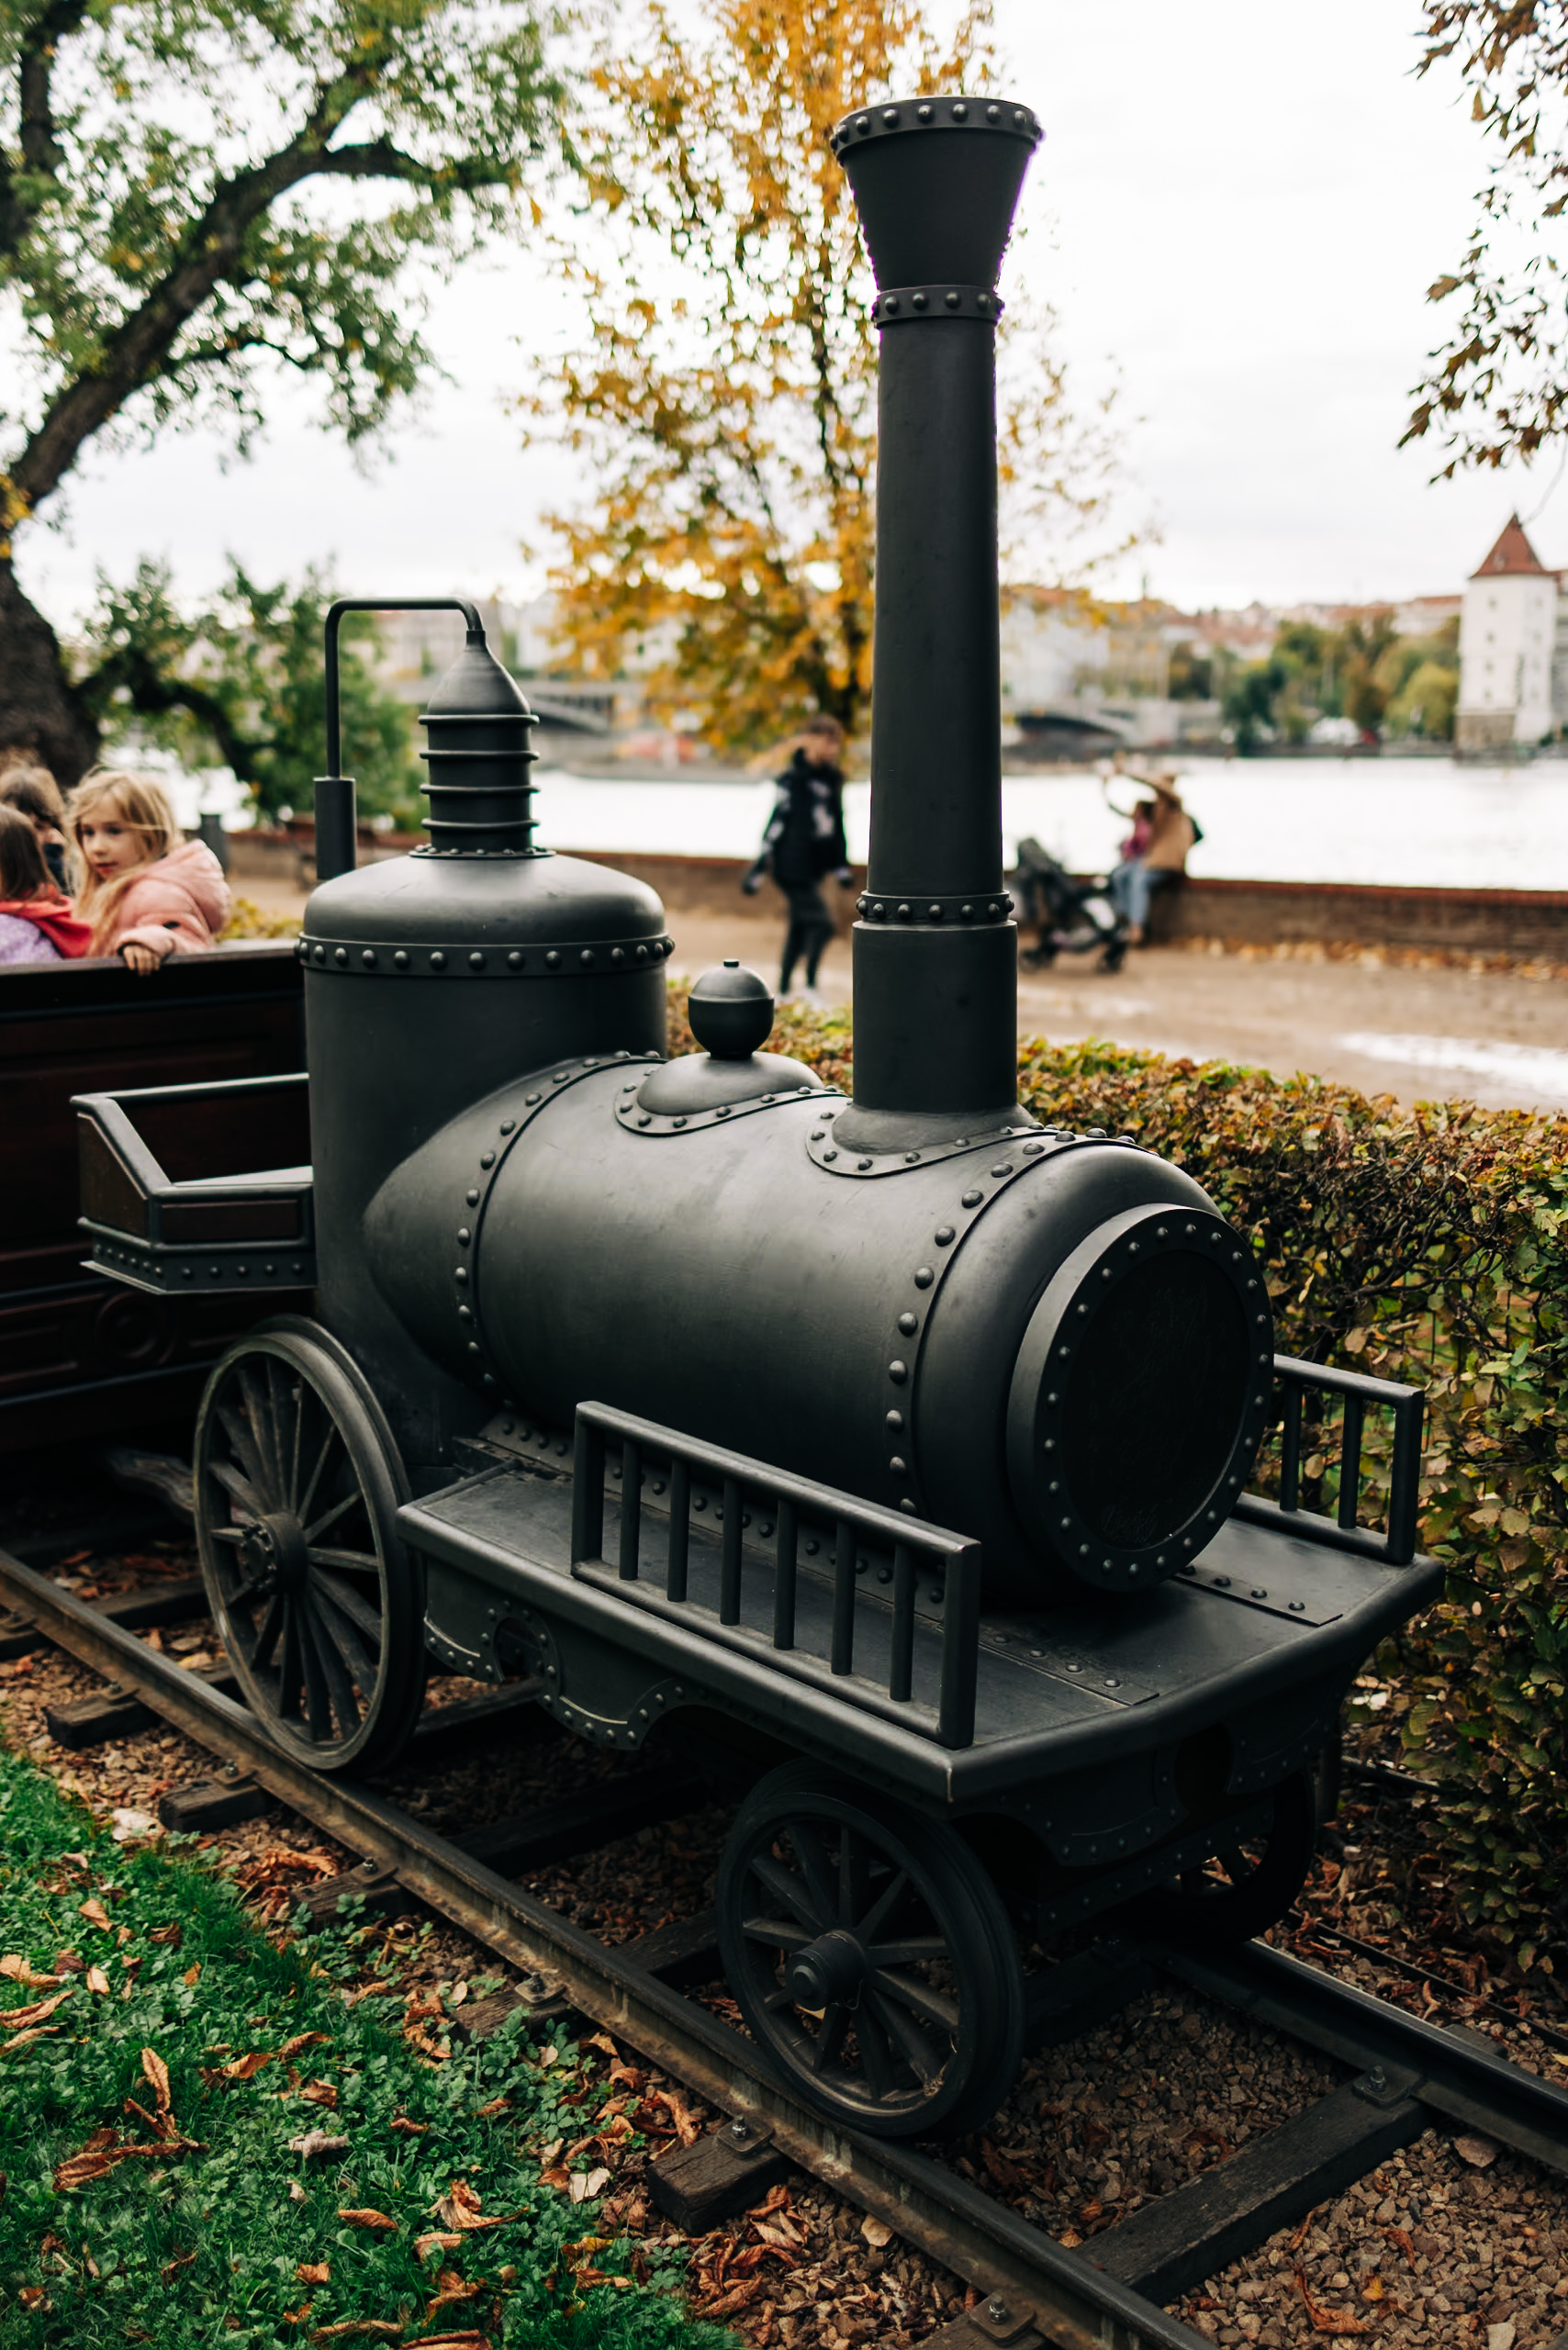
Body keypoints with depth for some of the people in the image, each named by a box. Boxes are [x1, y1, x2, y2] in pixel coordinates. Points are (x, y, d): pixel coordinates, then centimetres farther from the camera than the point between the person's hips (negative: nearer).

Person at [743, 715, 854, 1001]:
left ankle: (783, 991, 22)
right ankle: (810, 987, -4)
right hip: (793, 867, -8)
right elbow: (778, 820, -13)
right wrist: (758, 869, -14)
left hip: (814, 867, 8)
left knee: (800, 927, 13)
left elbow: (836, 823, 19)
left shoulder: (830, 779, 11)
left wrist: (841, 865, 19)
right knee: (822, 924, -14)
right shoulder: (794, 778, -12)